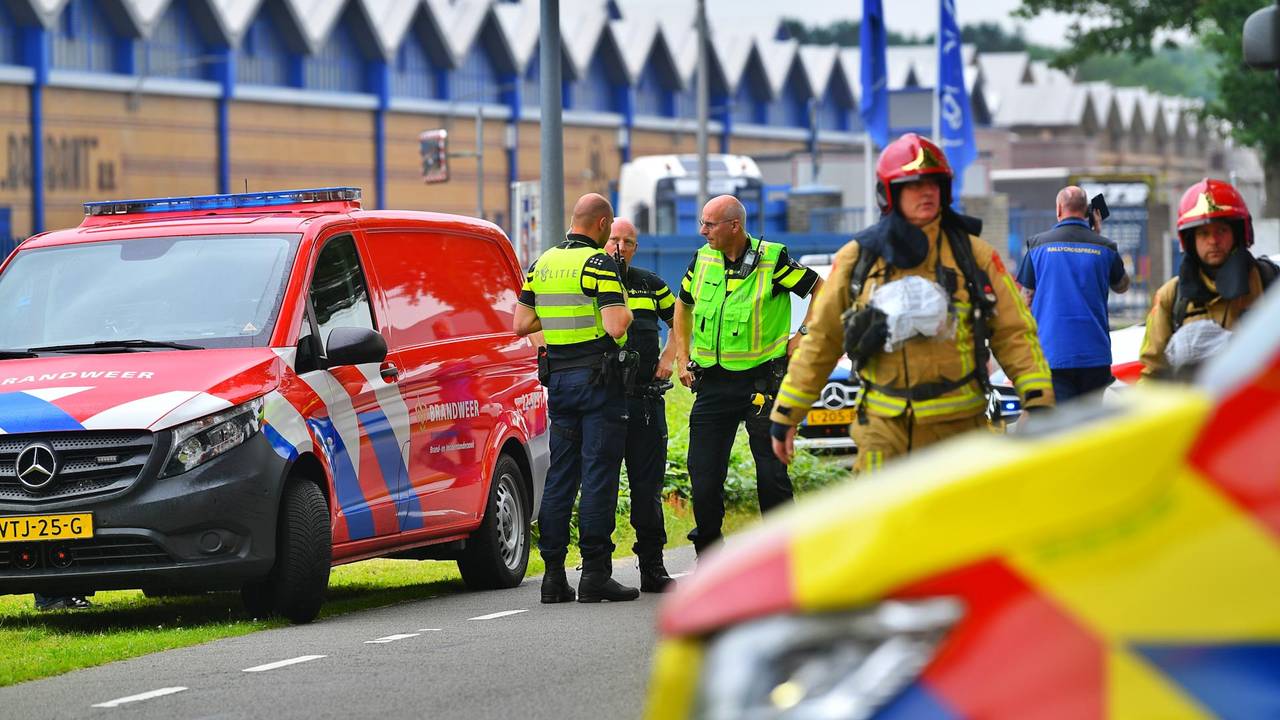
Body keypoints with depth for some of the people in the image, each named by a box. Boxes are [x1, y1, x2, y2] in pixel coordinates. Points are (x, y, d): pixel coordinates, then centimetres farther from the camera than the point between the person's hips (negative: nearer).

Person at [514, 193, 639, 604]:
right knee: (598, 476, -4)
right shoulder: (598, 263, -12)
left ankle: (554, 574, 7)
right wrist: (624, 312, 0)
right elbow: (615, 326, -22)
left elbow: (522, 324, 8)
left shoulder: (543, 264, 9)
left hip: (558, 379, 6)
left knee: (559, 475, 9)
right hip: (598, 379, -6)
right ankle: (595, 574, -5)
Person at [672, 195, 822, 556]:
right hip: (713, 384, 4)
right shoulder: (703, 260, 5)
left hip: (762, 382, -4)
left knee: (771, 475, -1)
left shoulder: (772, 260, -11)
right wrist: (682, 359, 15)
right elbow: (683, 306, 22)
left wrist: (803, 337, -4)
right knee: (703, 474, 3)